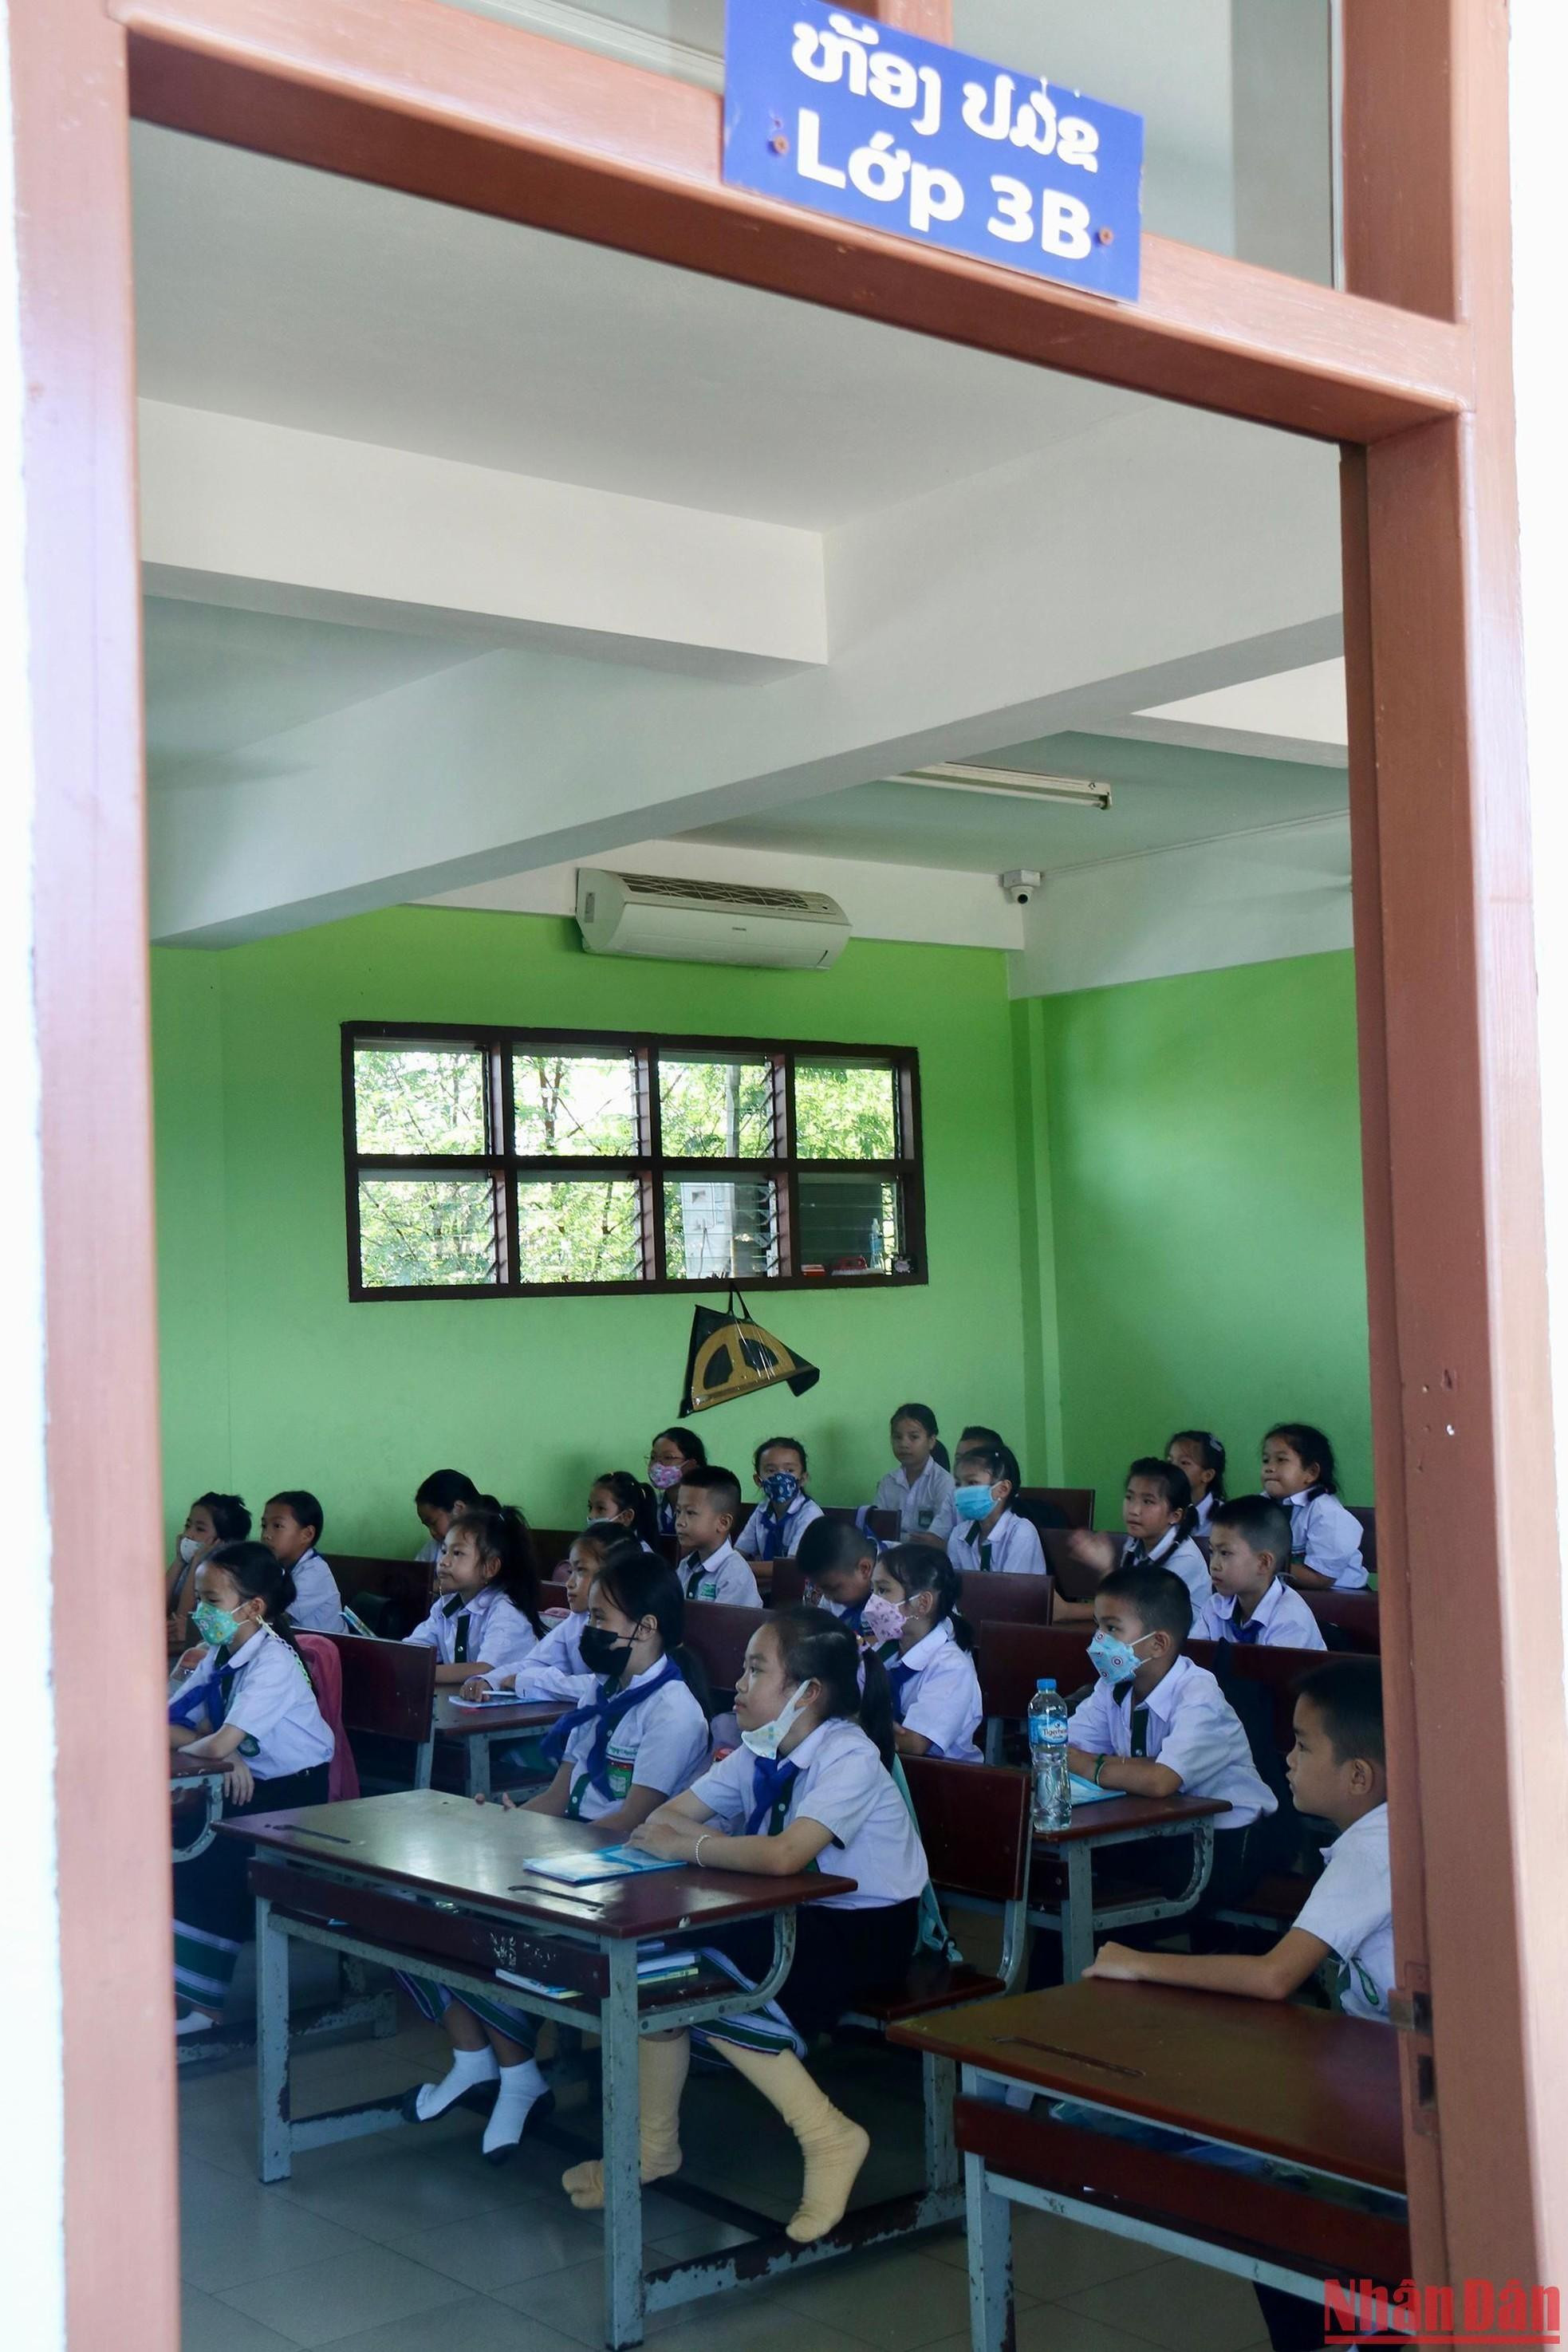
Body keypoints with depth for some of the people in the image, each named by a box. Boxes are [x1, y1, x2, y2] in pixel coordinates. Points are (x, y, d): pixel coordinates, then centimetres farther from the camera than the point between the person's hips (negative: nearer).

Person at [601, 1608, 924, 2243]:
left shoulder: (850, 1757, -22)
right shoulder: (761, 1751, 2)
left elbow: (783, 1856, -37)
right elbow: (665, 1817, 2)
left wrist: (690, 1846, -24)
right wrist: (725, 1849, -19)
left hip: (868, 1929, -8)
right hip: (796, 1916, 8)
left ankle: (829, 2137, -10)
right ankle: (655, 2142, 6)